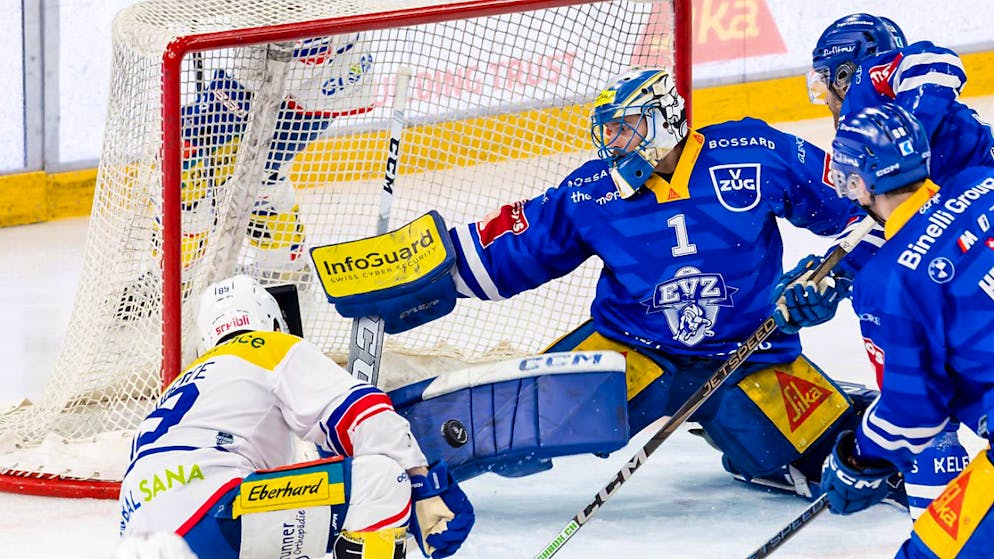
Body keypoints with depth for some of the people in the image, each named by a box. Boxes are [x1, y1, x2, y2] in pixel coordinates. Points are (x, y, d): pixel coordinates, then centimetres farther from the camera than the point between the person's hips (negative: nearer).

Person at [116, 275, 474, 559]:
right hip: (205, 509, -8)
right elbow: (361, 411, 2)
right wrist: (425, 487, -2)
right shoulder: (275, 351, 17)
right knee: (382, 477, -5)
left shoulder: (185, 382, 38)